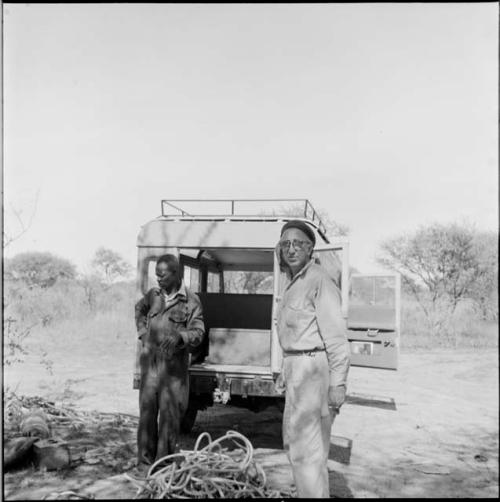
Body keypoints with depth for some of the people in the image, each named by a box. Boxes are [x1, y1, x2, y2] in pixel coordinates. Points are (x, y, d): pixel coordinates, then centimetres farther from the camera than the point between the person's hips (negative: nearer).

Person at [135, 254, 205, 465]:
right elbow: (139, 309, 30)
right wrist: (142, 332, 17)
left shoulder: (191, 301, -5)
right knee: (147, 408, 5)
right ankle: (145, 458, 17)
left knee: (170, 412, 2)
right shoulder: (153, 295, 9)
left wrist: (179, 337, -30)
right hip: (150, 361, 3)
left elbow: (198, 332, -11)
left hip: (174, 364, -3)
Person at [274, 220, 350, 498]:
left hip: (314, 369, -10)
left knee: (307, 447, -6)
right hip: (298, 368, 10)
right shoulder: (293, 282, 14)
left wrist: (338, 383, -25)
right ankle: (311, 492, 39)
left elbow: (336, 334, -21)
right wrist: (286, 371, 24)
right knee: (293, 439, 22)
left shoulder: (319, 279, -15)